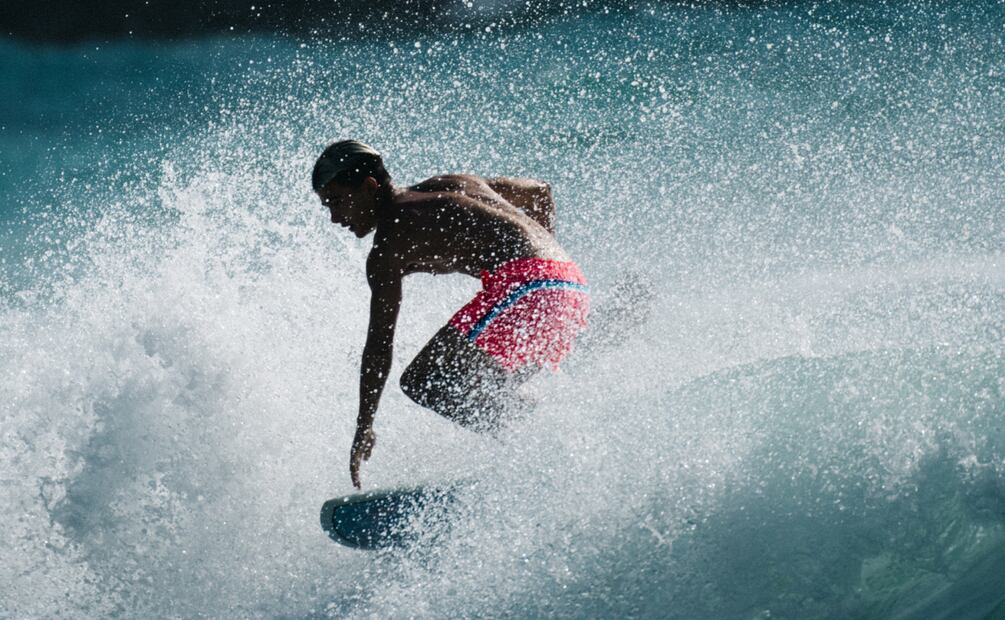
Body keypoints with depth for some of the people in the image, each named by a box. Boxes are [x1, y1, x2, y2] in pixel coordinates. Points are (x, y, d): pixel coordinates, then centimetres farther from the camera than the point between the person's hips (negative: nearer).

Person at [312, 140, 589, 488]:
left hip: (525, 288, -9)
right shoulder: (448, 185, 27)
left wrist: (364, 428, 2)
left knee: (422, 383, -8)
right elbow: (539, 191, 35)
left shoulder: (389, 244, 3)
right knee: (484, 400, 21)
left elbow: (379, 344, 0)